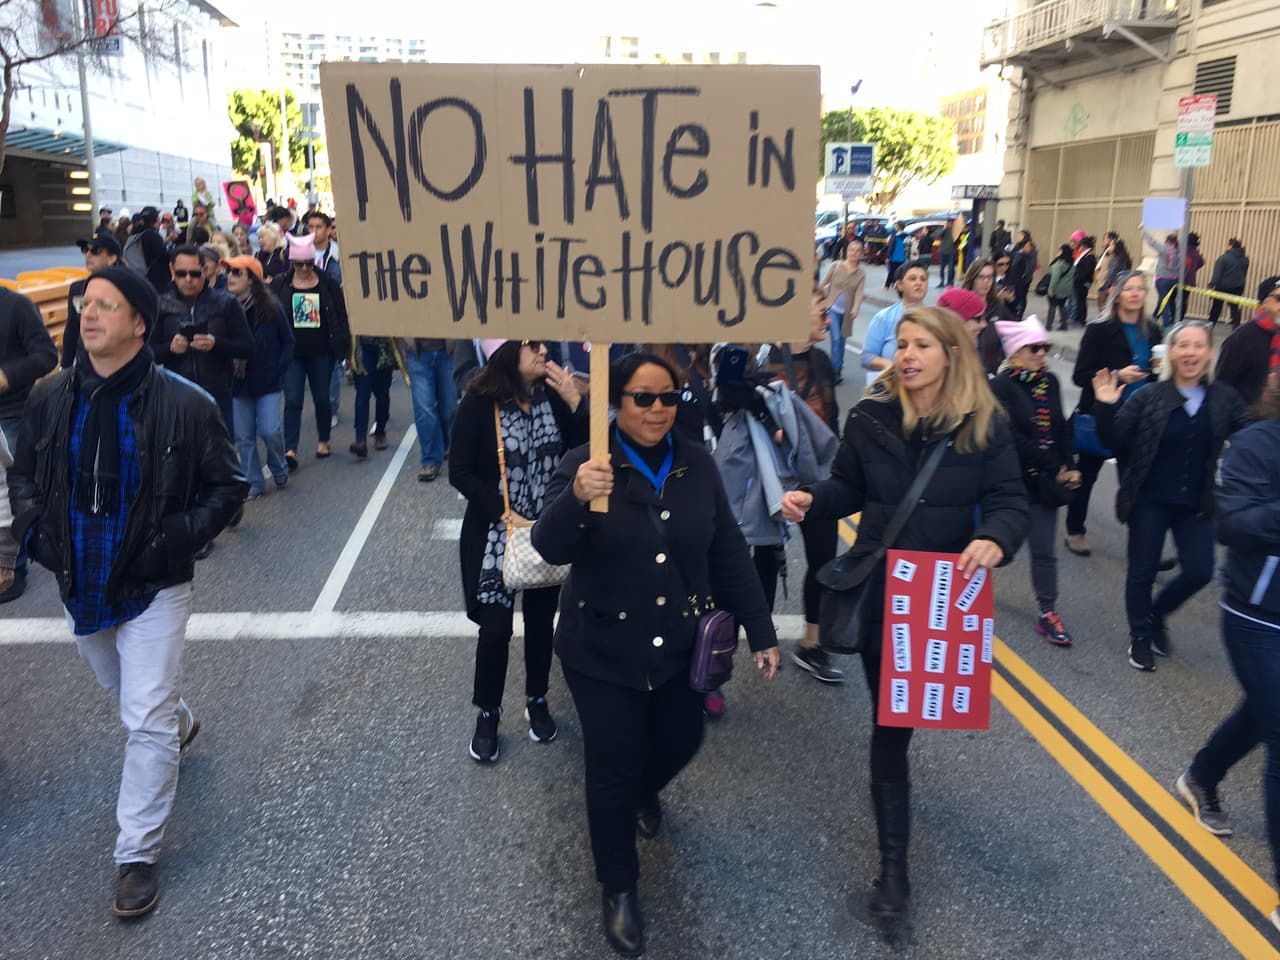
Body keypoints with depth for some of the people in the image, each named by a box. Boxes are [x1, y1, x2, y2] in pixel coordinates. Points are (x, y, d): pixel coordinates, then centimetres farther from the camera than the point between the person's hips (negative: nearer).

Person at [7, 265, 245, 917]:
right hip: (80, 585, 5)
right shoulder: (51, 398, -3)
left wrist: (178, 539, -17)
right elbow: (23, 474, 12)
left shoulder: (184, 404, -14)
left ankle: (137, 855, 9)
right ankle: (179, 722, 58)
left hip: (152, 587, -5)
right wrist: (34, 529, -4)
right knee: (127, 695, 25)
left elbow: (227, 486, -7)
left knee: (147, 720, -3)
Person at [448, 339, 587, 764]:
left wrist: (574, 402, -18)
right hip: (496, 533, -3)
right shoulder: (479, 404, -14)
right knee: (496, 626, 1)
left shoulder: (553, 395, -5)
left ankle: (537, 701, 36)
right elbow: (460, 472, -12)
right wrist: (503, 514, -19)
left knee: (541, 620, 16)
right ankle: (487, 713, 23)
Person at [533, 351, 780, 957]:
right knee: (612, 770, 5)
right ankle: (618, 890, 29)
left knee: (680, 743, 20)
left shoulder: (697, 465, -2)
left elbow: (728, 554, 3)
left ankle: (646, 792, 58)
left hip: (681, 646, 4)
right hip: (603, 651, -4)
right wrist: (576, 499, -46)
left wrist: (760, 631, 3)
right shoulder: (585, 465, -14)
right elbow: (550, 550, -25)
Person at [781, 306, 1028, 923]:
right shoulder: (870, 416, -4)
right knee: (889, 716, 3)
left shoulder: (983, 424, -7)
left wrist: (995, 540, -31)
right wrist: (810, 501, -16)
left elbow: (1010, 500, -9)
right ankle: (893, 861, 15)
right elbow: (848, 486, 5)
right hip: (878, 587, 0)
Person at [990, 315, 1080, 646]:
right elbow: (1014, 438, -19)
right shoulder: (1002, 386, -14)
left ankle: (1048, 613, 14)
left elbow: (1060, 428, 12)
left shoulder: (1049, 381, 5)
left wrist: (1070, 467, 2)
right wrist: (1055, 468, -14)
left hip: (1044, 481, 5)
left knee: (1044, 551, 7)